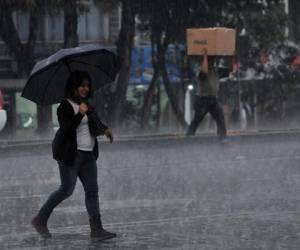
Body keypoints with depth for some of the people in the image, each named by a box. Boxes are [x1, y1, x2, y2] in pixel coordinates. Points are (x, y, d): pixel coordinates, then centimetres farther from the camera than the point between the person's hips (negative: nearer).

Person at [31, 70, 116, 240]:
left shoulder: (87, 105, 15)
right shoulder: (65, 106, -10)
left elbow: (95, 125, 25)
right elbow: (65, 129, -20)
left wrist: (105, 129, 4)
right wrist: (80, 114, -30)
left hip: (88, 154, 8)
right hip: (70, 154, -7)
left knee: (92, 190, 0)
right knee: (67, 190, -4)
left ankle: (97, 229, -2)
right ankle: (40, 220, 12)